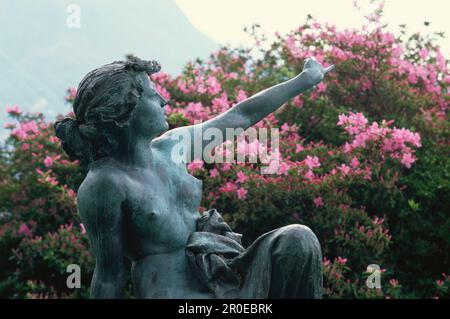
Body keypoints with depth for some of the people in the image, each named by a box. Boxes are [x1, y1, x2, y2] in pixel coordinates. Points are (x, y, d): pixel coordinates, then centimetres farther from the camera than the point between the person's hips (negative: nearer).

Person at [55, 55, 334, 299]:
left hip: (222, 275, 8)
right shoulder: (104, 184, -14)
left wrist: (306, 79, 26)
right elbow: (110, 278, -9)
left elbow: (242, 116, 19)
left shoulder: (170, 147, 8)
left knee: (297, 240, -13)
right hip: (170, 290, -8)